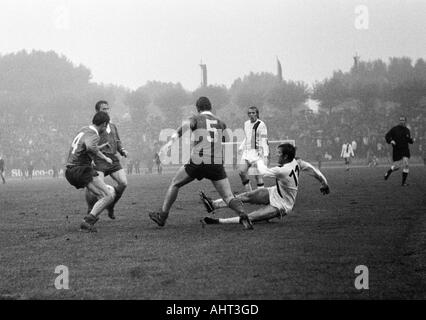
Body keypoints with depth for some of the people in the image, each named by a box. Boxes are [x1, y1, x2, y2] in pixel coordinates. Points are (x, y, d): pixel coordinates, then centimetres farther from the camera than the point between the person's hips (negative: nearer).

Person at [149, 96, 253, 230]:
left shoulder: (196, 119, 8)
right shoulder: (220, 123, 18)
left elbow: (183, 129, -12)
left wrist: (170, 143, -25)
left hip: (197, 162, -2)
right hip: (217, 164, 2)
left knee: (175, 184, 20)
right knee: (228, 197, 3)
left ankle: (162, 216, 22)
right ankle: (242, 215, -25)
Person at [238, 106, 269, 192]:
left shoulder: (261, 125, -9)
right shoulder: (246, 124, 13)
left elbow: (264, 141, -13)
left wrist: (265, 155, -19)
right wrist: (241, 147, 22)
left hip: (257, 151, -7)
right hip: (247, 151, 7)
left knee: (258, 175, -8)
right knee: (241, 171, -7)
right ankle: (248, 192, 6)